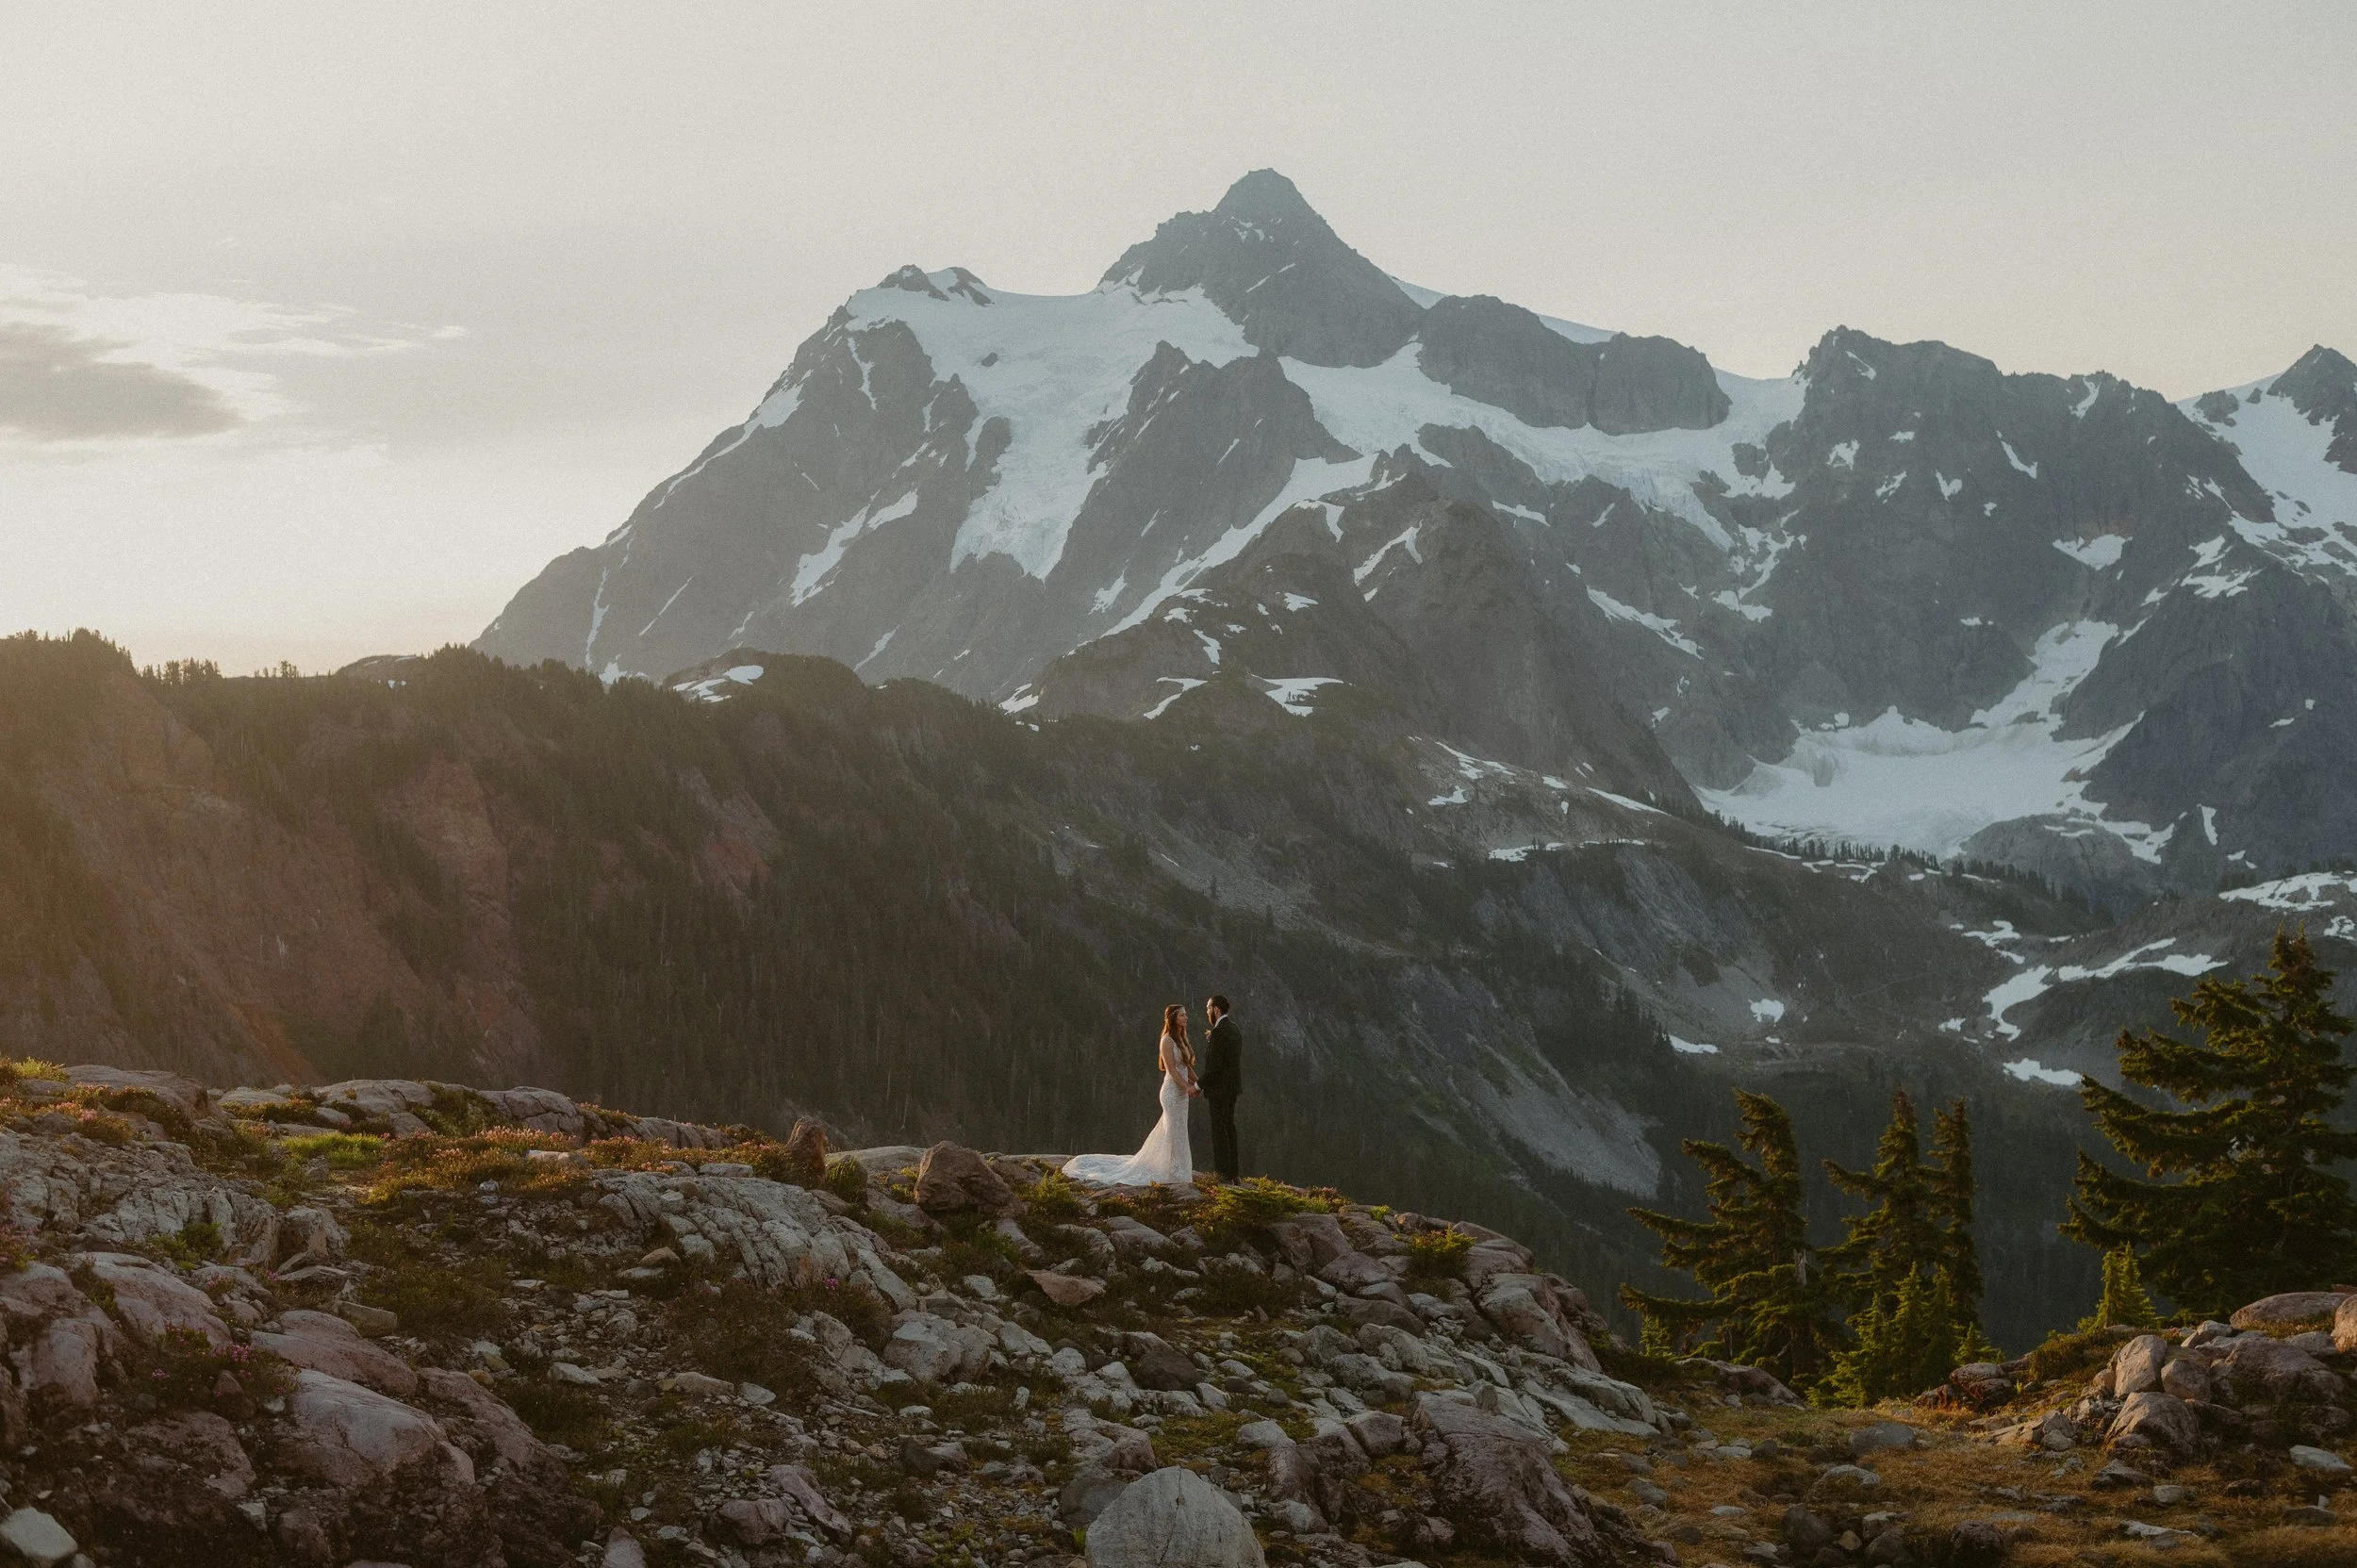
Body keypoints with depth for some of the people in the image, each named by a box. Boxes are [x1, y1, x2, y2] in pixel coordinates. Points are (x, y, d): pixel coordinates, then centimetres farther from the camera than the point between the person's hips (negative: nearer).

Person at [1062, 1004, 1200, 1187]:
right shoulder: (1167, 1041, -14)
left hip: (1182, 1092, 8)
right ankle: (1174, 1172, 2)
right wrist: (1188, 1087, -24)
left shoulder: (1182, 1040, 13)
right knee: (1174, 1131, -3)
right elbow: (1171, 1069, -19)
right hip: (1172, 1091, -8)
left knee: (1177, 1132, 12)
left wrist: (1197, 1083, 0)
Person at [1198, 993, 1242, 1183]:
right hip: (1232, 1086, 9)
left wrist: (1200, 1085, -11)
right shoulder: (1234, 1028, 11)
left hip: (1219, 1087, -9)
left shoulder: (1219, 1032, -19)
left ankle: (1223, 1173, -6)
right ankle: (1233, 1172, 18)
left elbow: (1214, 1065, -21)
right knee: (1228, 1126, 15)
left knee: (1219, 1129, -5)